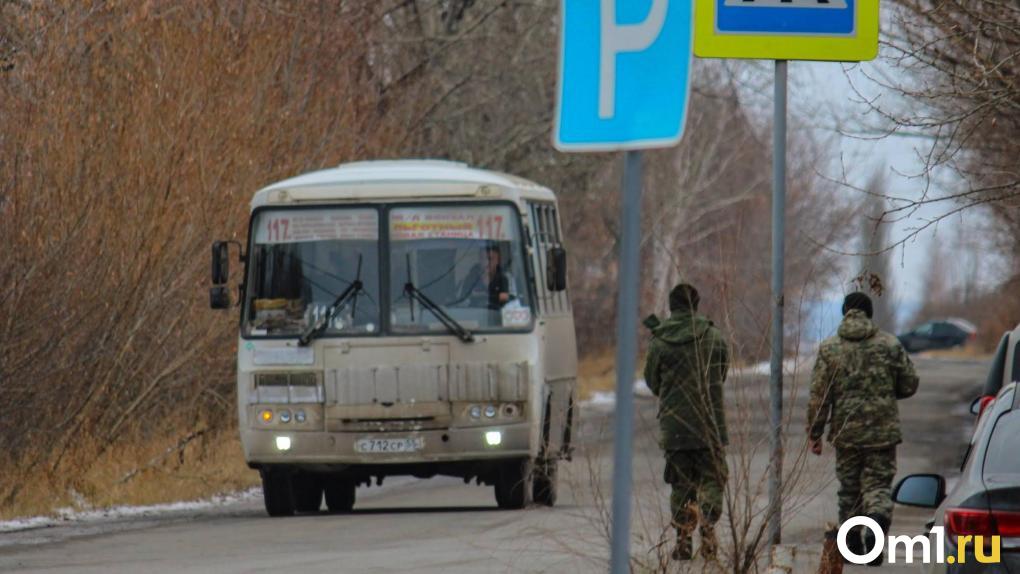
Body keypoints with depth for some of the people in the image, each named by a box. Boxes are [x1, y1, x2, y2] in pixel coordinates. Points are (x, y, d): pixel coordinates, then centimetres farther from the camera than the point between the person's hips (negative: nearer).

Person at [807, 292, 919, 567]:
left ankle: (851, 544, 16)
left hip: (846, 431, 1)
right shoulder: (890, 345, -1)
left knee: (849, 488, 14)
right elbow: (909, 385, 6)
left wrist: (814, 432, 4)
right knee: (879, 484, 3)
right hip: (883, 430, -1)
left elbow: (819, 395, -3)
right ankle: (877, 523, -26)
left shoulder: (829, 348, -1)